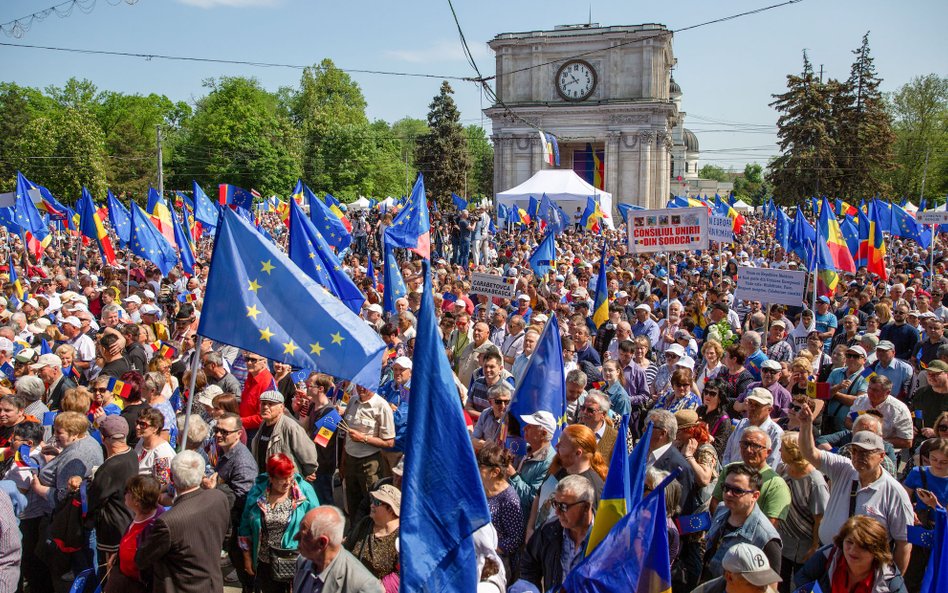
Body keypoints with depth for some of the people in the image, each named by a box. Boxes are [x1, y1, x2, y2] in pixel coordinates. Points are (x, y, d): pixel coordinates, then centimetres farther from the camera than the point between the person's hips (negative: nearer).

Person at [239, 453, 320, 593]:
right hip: (266, 564, 2)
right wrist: (247, 558, 8)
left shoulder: (305, 491, -10)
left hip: (298, 562, -2)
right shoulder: (257, 493, -4)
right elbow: (246, 527, 5)